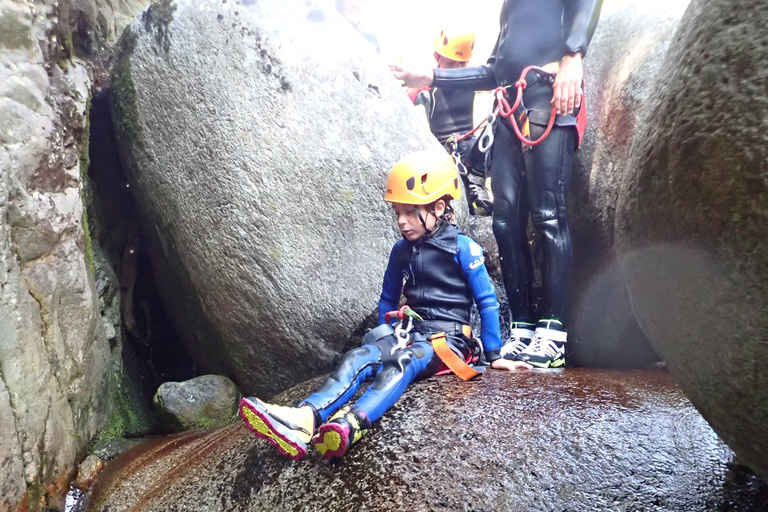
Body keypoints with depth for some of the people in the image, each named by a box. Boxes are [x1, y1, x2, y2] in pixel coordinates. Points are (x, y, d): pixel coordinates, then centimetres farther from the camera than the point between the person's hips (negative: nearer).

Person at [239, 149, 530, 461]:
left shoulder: (462, 248, -6)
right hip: (410, 332, 5)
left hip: (447, 338, -5)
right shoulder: (402, 251, 10)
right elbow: (388, 298, 23)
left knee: (401, 362, -37)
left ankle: (352, 424, -62)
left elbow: (487, 301, -3)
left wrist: (494, 356, -1)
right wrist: (385, 340, 19)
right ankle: (303, 421, -48)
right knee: (358, 358, -25)